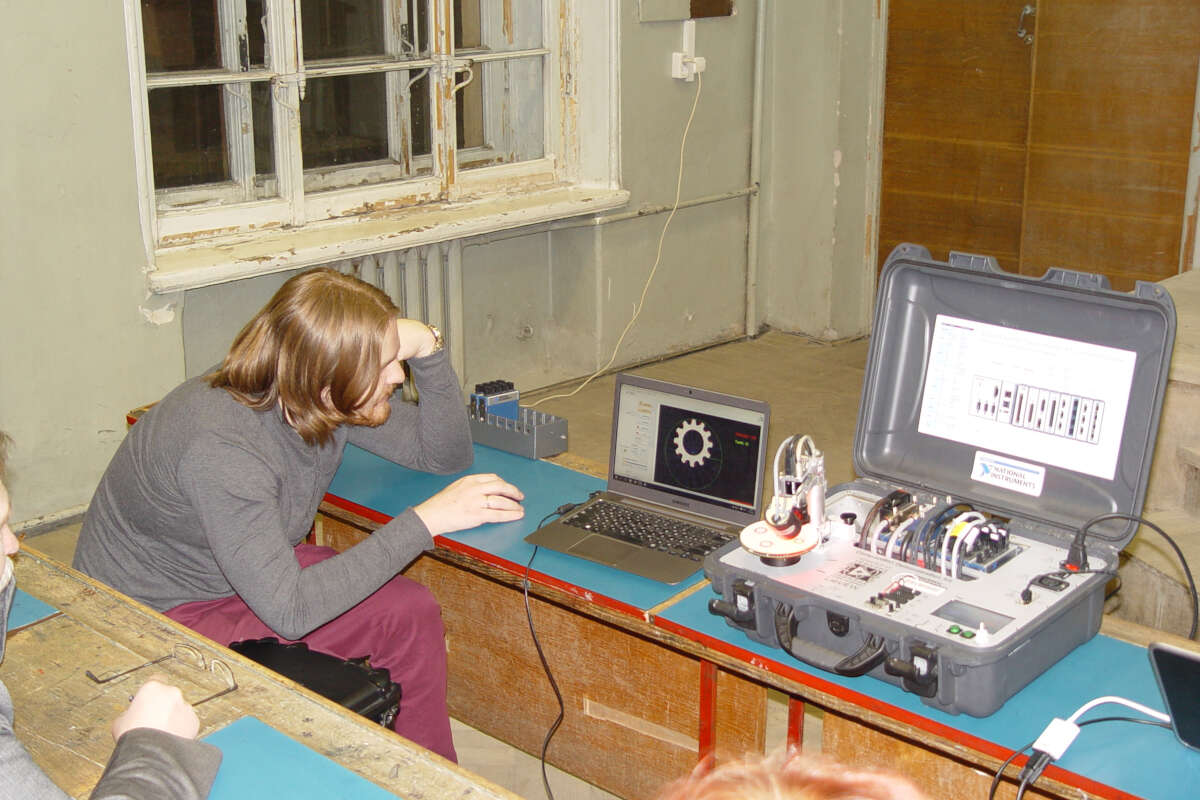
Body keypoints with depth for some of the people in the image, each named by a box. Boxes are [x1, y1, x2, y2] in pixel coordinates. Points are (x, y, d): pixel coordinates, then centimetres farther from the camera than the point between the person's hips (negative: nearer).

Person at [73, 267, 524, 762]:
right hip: (152, 619, -7)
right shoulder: (219, 446, -36)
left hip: (255, 574, 8)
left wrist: (427, 349, -19)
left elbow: (445, 455, -2)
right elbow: (288, 610, -37)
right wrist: (425, 521, -33)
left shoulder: (332, 400, -14)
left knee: (411, 612, -5)